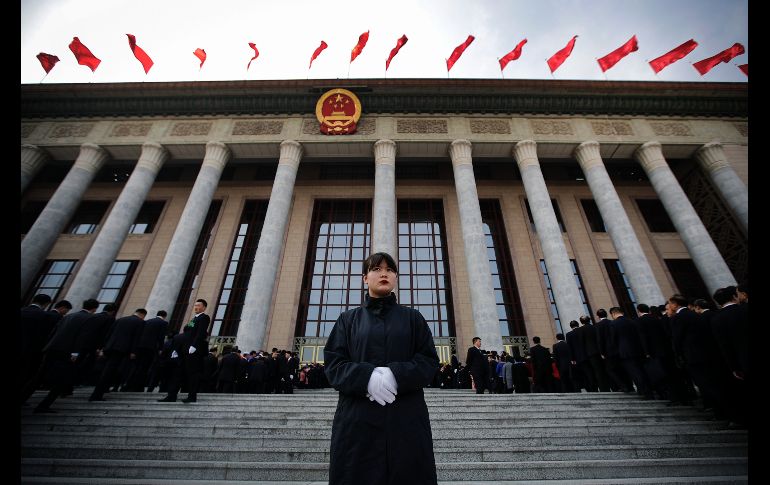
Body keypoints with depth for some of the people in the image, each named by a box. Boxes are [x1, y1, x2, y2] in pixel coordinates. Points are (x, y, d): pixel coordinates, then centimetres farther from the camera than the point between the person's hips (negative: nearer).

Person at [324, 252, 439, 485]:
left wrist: (396, 375, -16)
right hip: (357, 419, 0)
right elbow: (333, 364, 2)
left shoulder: (412, 318, 10)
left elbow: (429, 361, 2)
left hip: (406, 420, 1)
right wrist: (367, 377, -17)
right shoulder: (348, 319, 10)